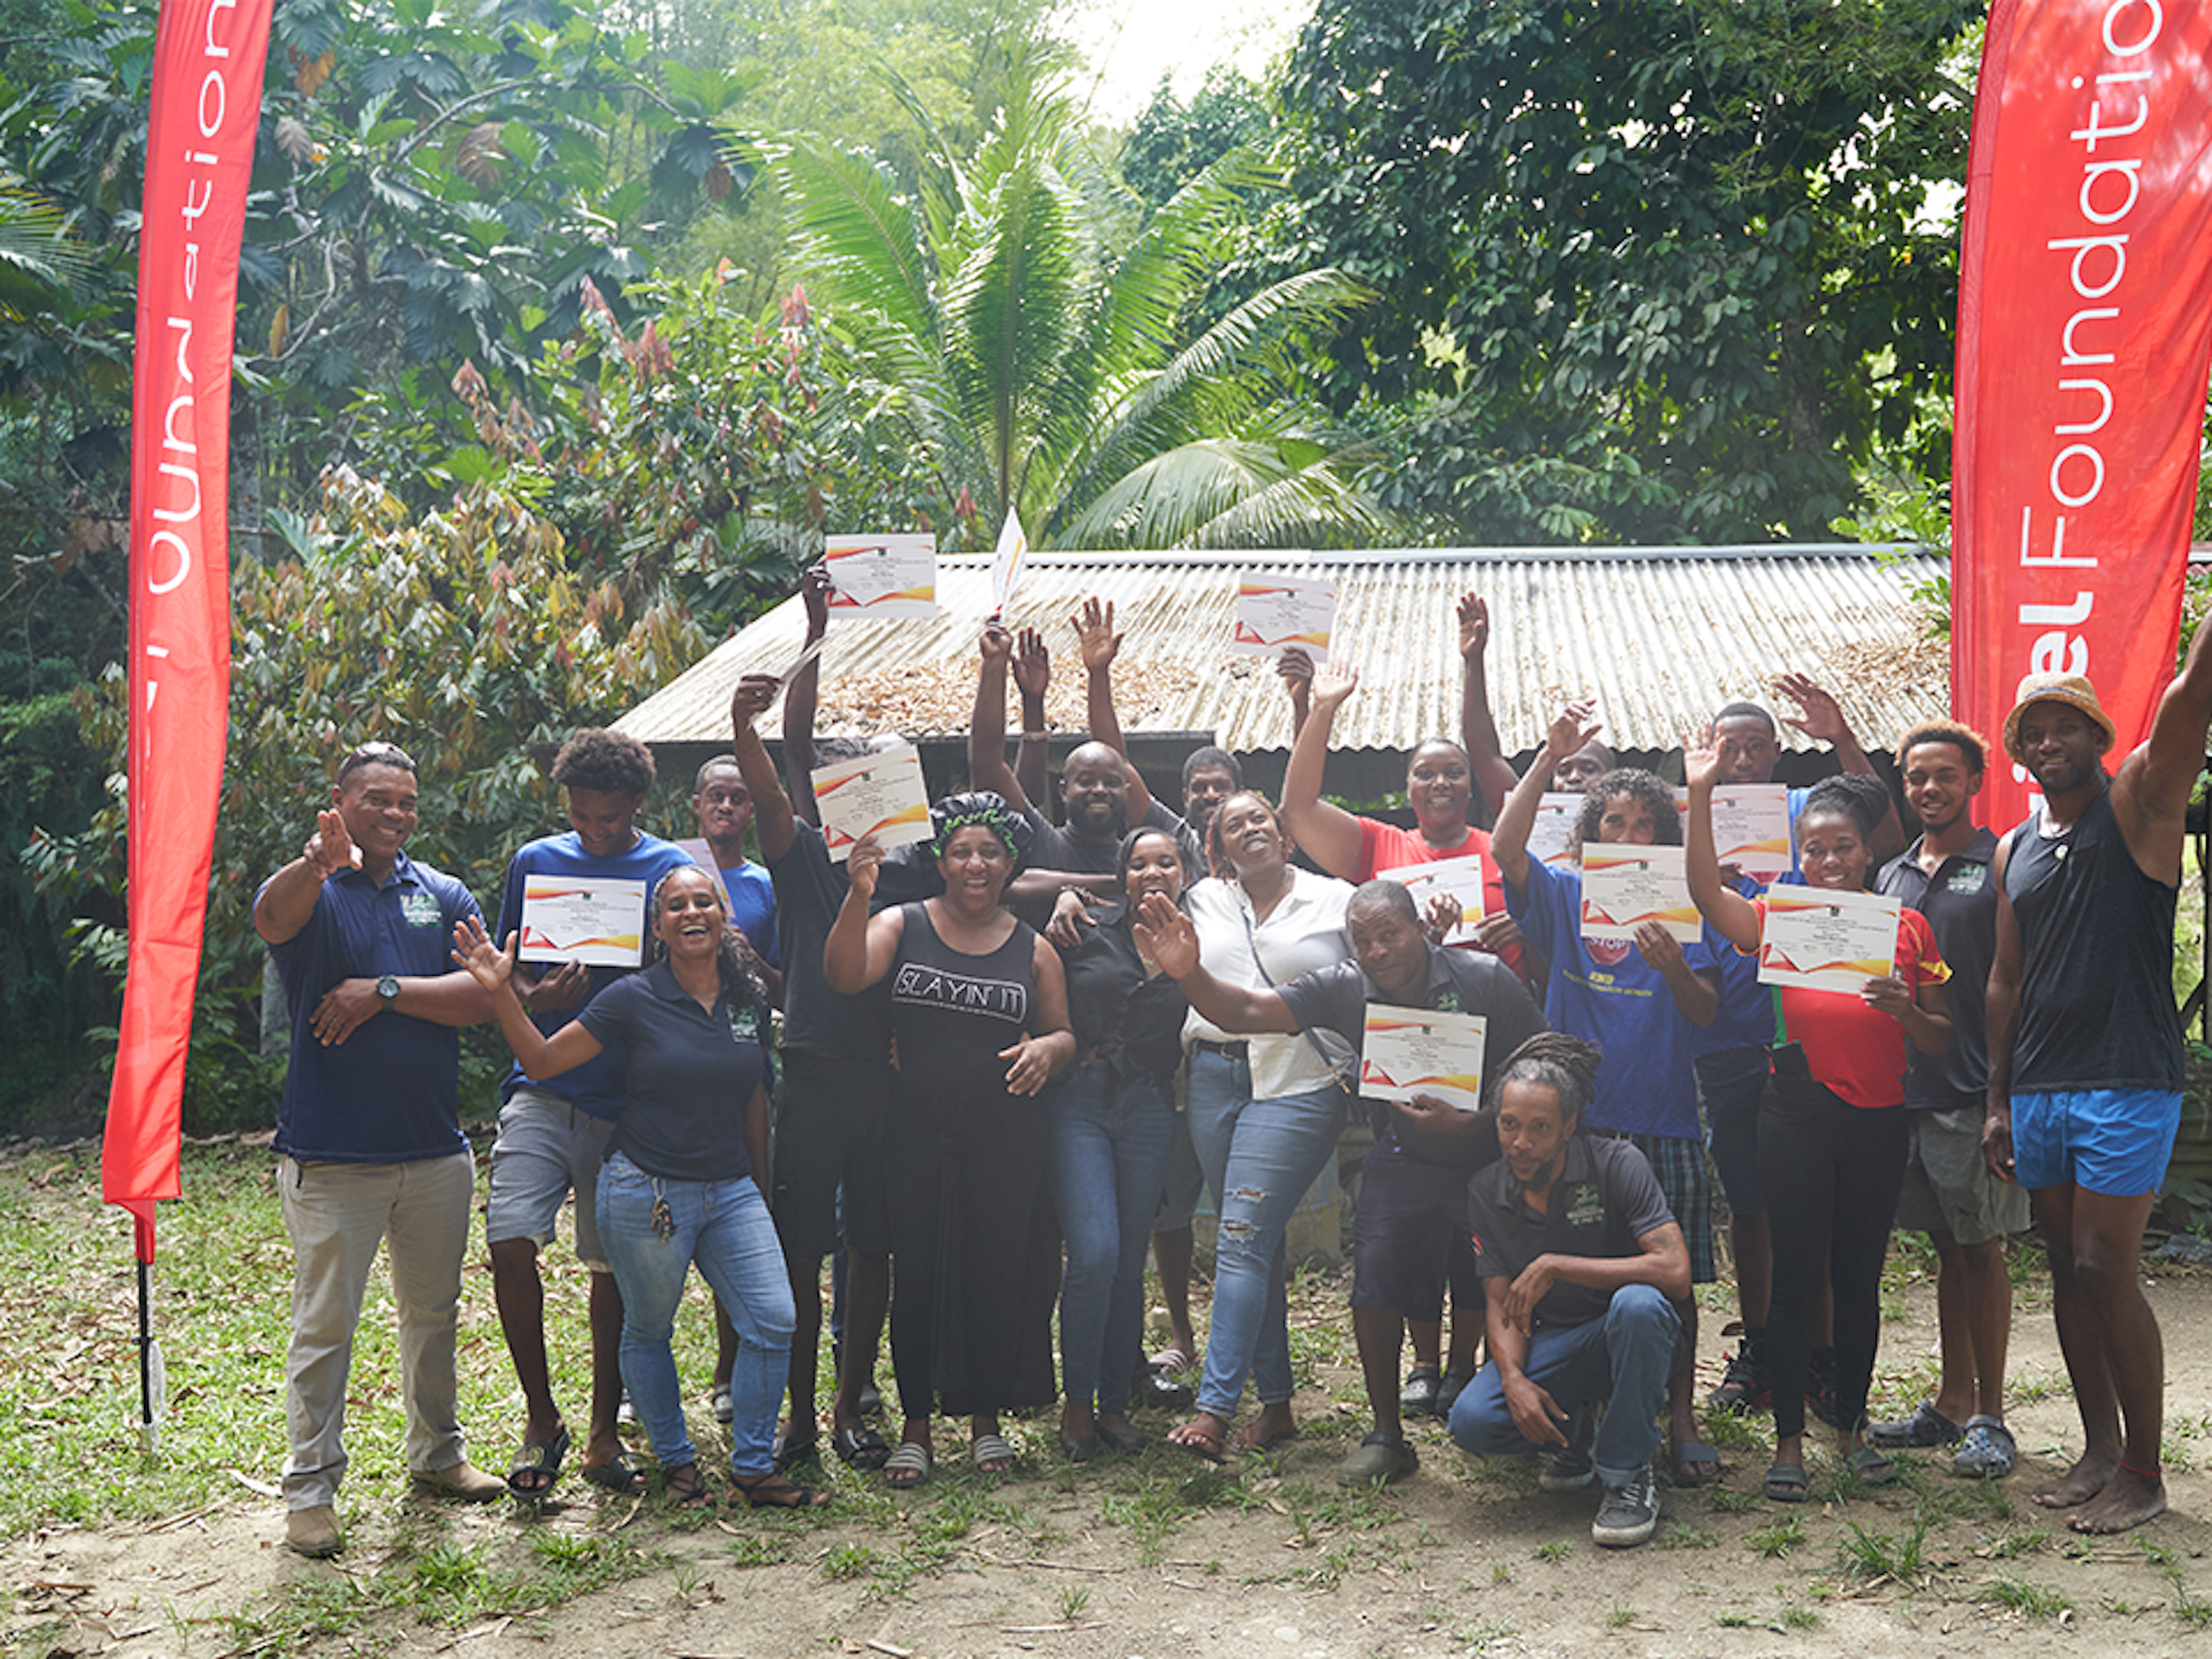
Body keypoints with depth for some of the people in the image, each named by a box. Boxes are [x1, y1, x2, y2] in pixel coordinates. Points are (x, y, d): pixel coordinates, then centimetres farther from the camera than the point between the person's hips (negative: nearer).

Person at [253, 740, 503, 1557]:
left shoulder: (443, 896, 8)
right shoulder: (309, 888, -3)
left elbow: (478, 996, -4)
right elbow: (273, 917, -30)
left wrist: (388, 990, -17)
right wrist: (321, 863, -51)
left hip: (435, 1148, 5)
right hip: (331, 1154, -4)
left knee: (434, 1311, 17)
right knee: (324, 1324, 1)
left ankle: (437, 1452, 34)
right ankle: (311, 1489, 12)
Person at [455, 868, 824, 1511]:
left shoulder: (750, 998, 5)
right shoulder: (634, 999, -7)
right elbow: (542, 1060, -6)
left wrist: (759, 1186, 20)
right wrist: (501, 993, -20)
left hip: (731, 1191, 4)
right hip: (647, 1192, -4)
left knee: (774, 1322, -4)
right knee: (648, 1332, 9)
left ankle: (753, 1467, 11)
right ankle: (675, 1461, 29)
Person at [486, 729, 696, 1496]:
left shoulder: (671, 870, 3)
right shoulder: (534, 862, 9)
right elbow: (508, 969, 14)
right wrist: (536, 996, -8)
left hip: (628, 1099, -1)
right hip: (542, 1090, 1)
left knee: (615, 1268, 6)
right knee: (511, 1245, -14)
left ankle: (604, 1427, 22)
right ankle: (541, 1416, 4)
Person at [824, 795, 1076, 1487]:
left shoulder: (1032, 950, 8)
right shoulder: (903, 925, 3)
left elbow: (1064, 1035, 12)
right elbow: (845, 976, -14)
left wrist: (1046, 1049, -12)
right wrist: (858, 896, -28)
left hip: (1004, 1136, 1)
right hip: (917, 1131, -1)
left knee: (999, 1271, 4)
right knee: (917, 1271, 2)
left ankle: (986, 1417, 21)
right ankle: (916, 1424, 15)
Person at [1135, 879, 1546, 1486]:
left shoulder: (1486, 980, -15)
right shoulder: (1343, 990, -8)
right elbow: (1247, 1011, -16)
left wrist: (1469, 1122, -23)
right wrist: (1189, 974, -34)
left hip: (1493, 1156, -2)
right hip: (1405, 1159, 2)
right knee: (1375, 1275, -12)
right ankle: (1387, 1436, 4)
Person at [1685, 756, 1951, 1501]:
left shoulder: (1906, 927, 5)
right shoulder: (1780, 919, 3)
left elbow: (1941, 1043, 6)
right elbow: (1706, 891, -16)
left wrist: (1902, 1007, -15)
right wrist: (1701, 797, -21)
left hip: (1879, 1122, 2)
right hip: (1798, 1118, -1)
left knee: (1859, 1278, 11)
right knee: (1797, 1278, 0)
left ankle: (1851, 1427, 24)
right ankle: (1789, 1439, 9)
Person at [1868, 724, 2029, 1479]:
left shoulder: (2001, 866, -3)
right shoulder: (1892, 875, 14)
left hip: (1972, 1090, -5)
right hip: (1904, 1085, 6)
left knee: (1981, 1249, 0)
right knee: (1947, 1248, 13)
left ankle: (1989, 1417, 8)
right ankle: (1952, 1404, 21)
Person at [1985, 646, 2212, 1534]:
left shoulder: (2138, 807, -2)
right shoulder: (2014, 850, 14)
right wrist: (1998, 1102, 14)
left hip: (2127, 1084, -6)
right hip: (2037, 1088, 6)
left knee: (2106, 1269, -6)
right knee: (2068, 1271, 10)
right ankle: (2100, 1449, 22)